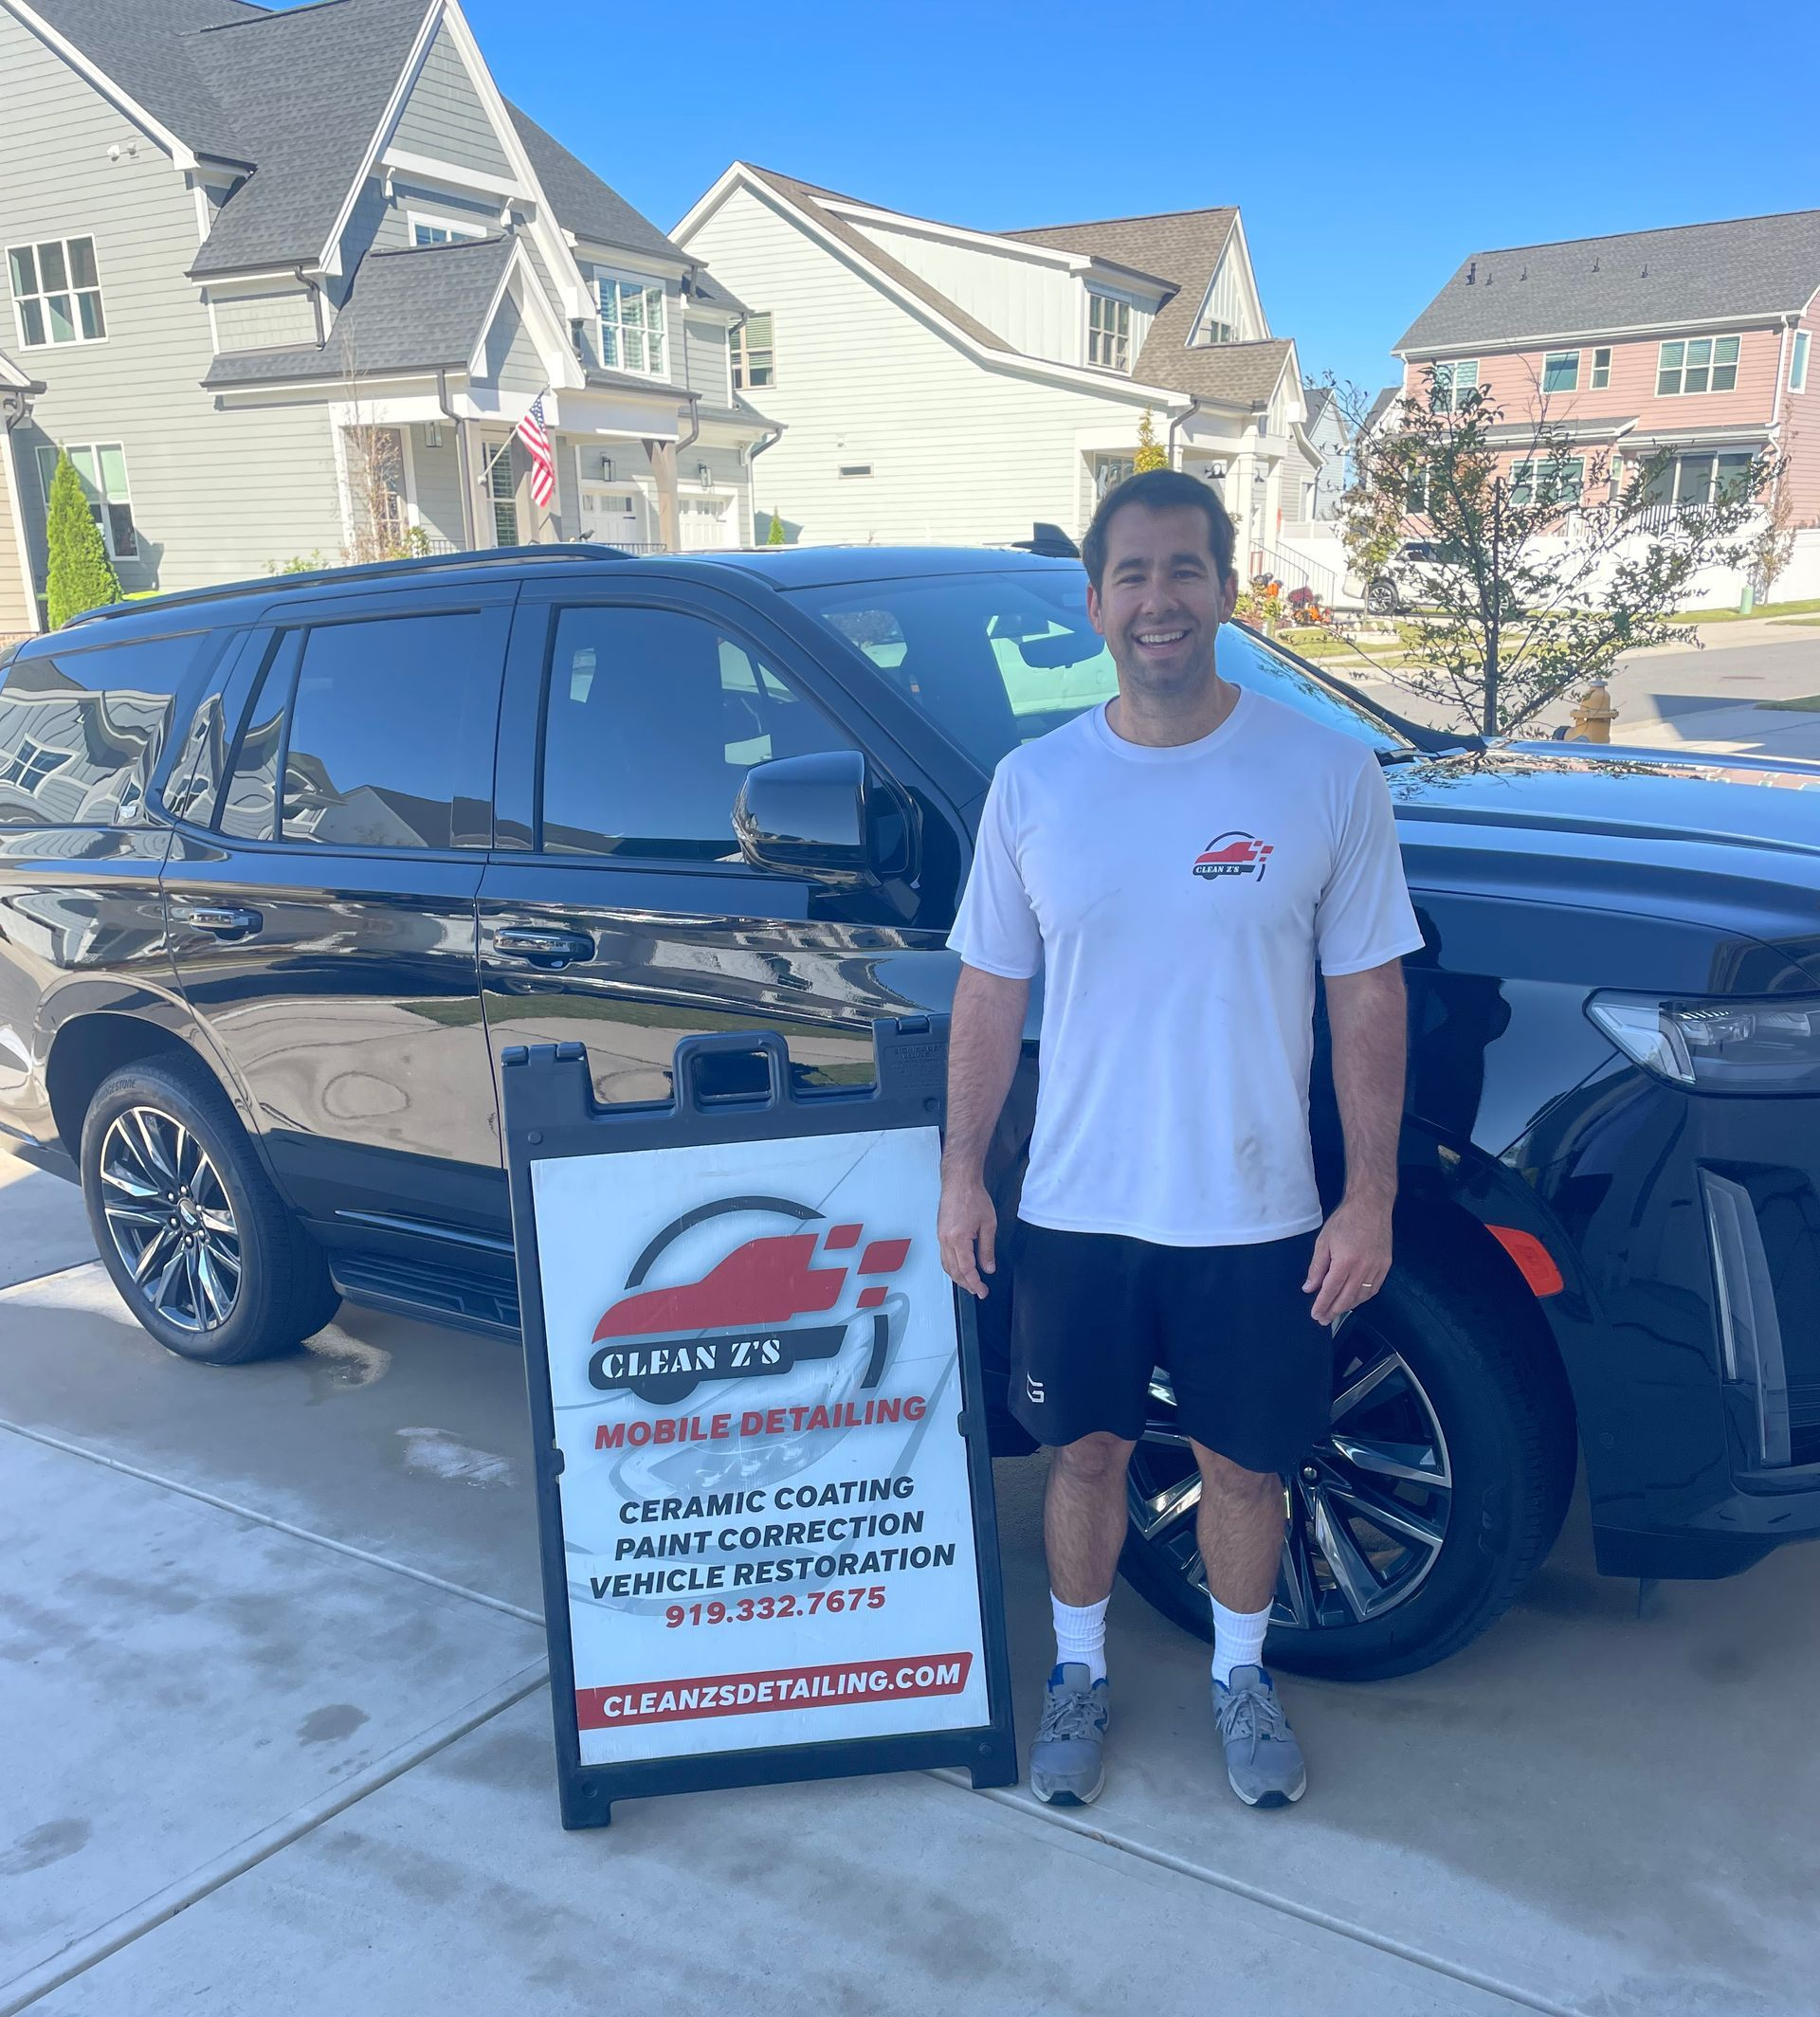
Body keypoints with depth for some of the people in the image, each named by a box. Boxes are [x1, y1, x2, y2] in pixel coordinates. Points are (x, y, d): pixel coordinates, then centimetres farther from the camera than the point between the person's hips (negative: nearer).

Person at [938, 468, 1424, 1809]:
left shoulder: (1328, 775, -8)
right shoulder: (1034, 785, -2)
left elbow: (1367, 996, -4)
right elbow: (990, 993, 4)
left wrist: (1372, 1196, -6)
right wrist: (963, 1173, 2)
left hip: (1255, 1218, -1)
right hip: (1075, 1209, 1)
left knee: (1243, 1465, 15)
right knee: (1087, 1451, 16)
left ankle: (1241, 1677, 41)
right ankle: (1080, 1674, 40)